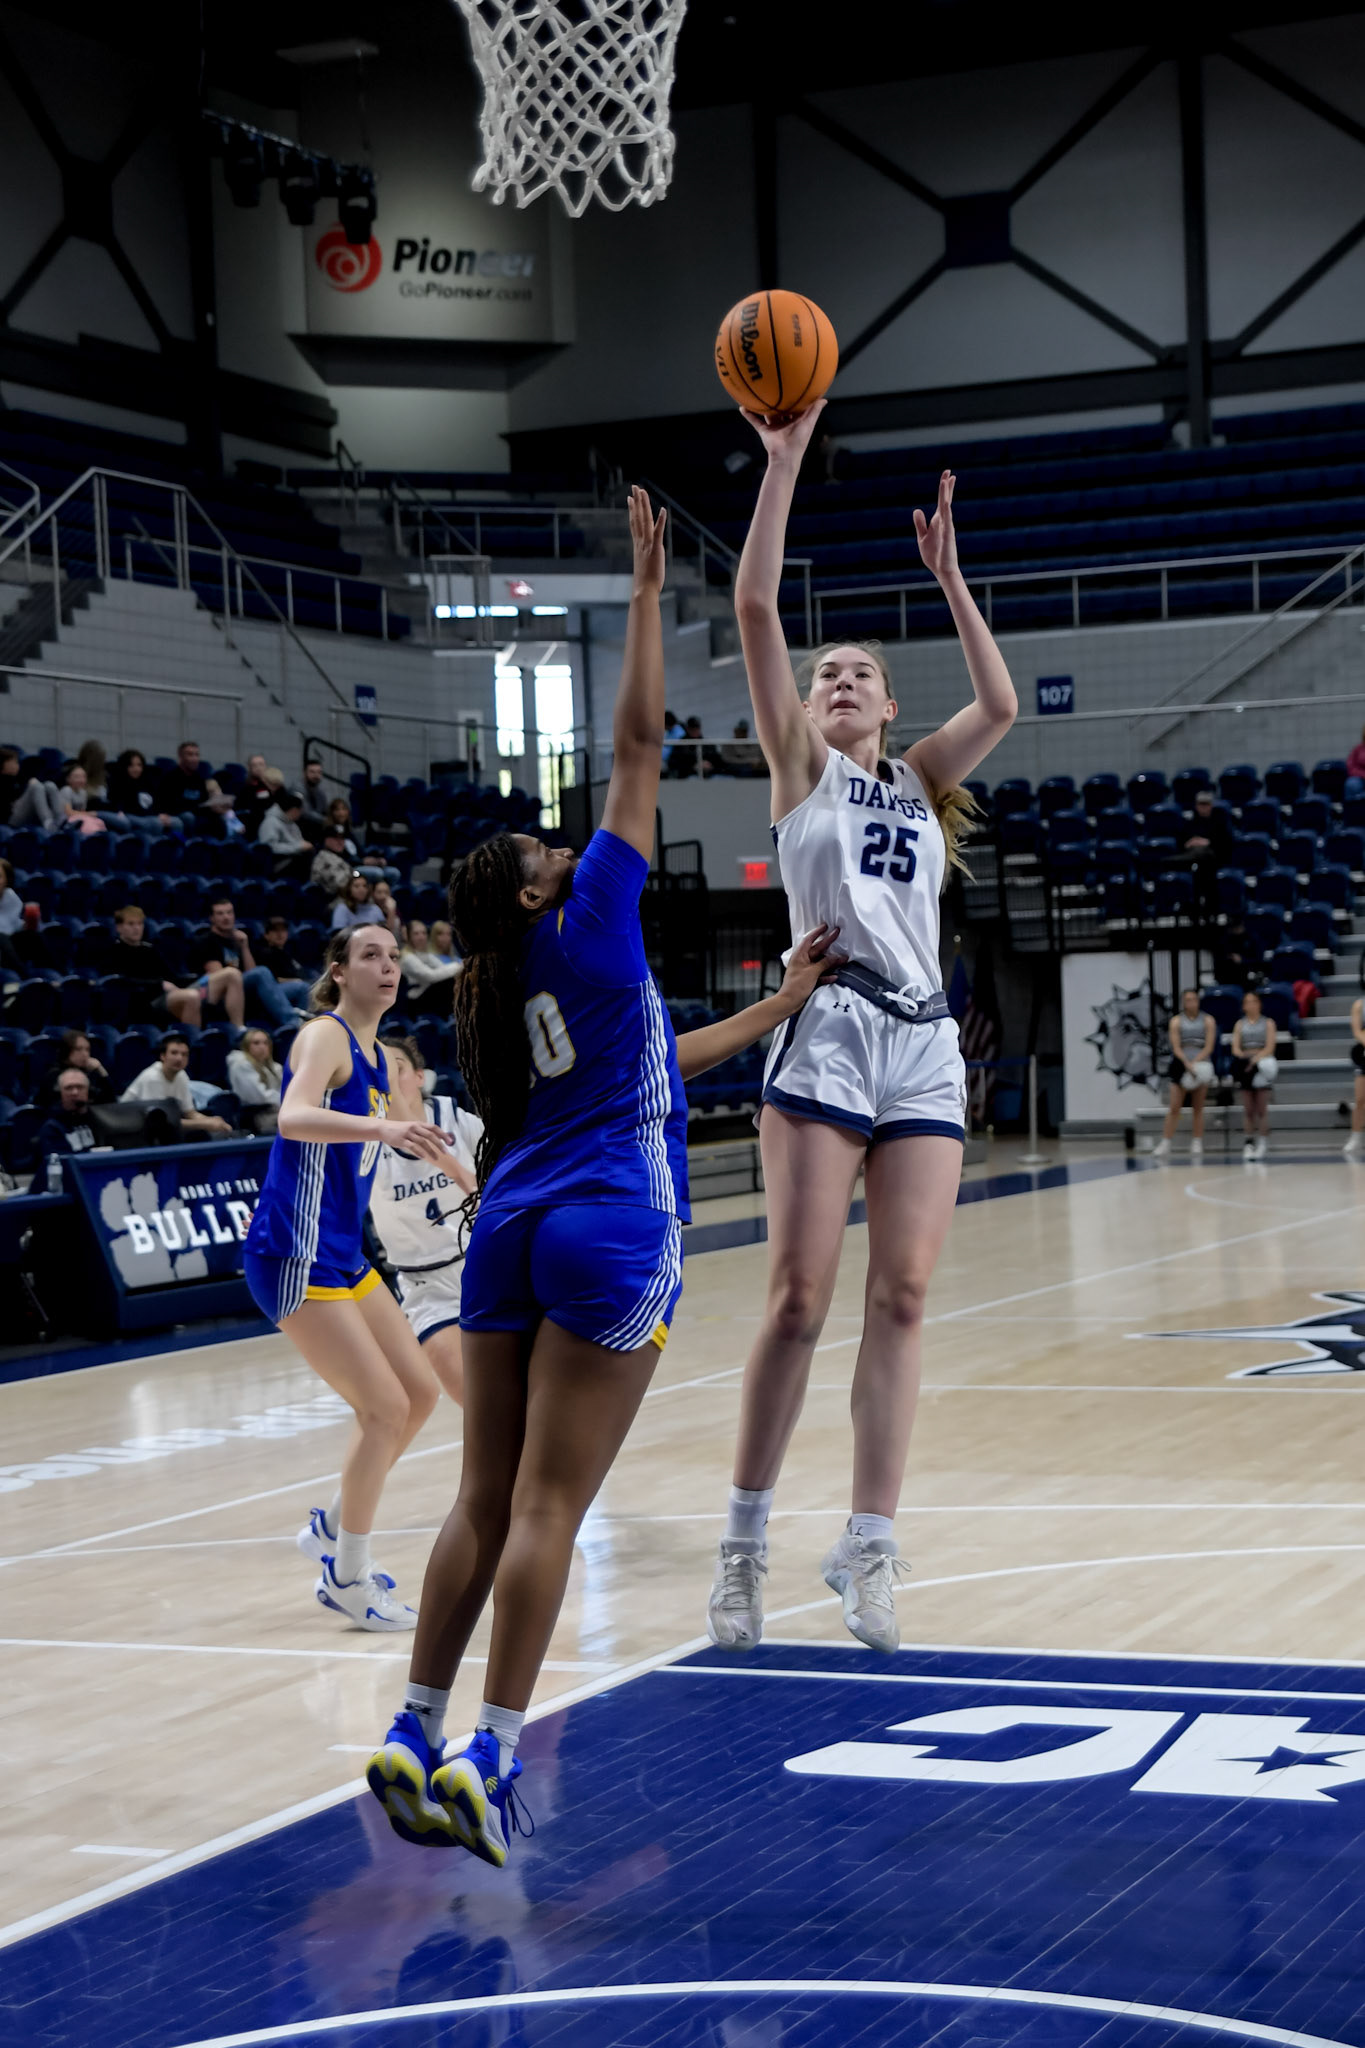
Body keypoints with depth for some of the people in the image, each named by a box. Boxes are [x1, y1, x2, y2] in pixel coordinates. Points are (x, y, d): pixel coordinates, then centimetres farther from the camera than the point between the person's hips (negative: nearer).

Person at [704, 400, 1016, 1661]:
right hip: (829, 1033, -3)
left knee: (903, 1297, -2)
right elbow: (756, 606, 1)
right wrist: (785, 461, -2)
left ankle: (870, 1547, 0)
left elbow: (1001, 707, 4)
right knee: (799, 1297, -6)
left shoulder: (922, 783, 21)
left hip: (926, 1046, 4)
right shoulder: (800, 769, 11)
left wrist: (947, 573, 5)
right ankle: (746, 1544, 1)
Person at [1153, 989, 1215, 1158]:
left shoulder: (1208, 1021, 3)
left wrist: (1195, 1063, -17)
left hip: (1201, 1065, 1)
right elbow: (1176, 1047, -7)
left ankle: (1197, 1144, 9)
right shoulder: (1176, 1021, 2)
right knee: (1174, 1107, -6)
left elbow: (1209, 1047, -4)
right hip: (1181, 1066, -1)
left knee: (1198, 1109, 5)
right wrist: (1187, 1064, -22)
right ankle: (1164, 1143, -5)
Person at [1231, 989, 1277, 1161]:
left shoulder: (1268, 1023, 5)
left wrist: (1256, 1059, -19)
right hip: (1245, 1067, 2)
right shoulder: (1240, 1024, 11)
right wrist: (1245, 1057, -18)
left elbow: (1270, 1047, -5)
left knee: (1262, 1108, -3)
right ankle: (1248, 1143, 1)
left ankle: (1261, 1143, -1)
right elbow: (1235, 1048, 3)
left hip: (1261, 1066, -2)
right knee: (1248, 1109, 1)